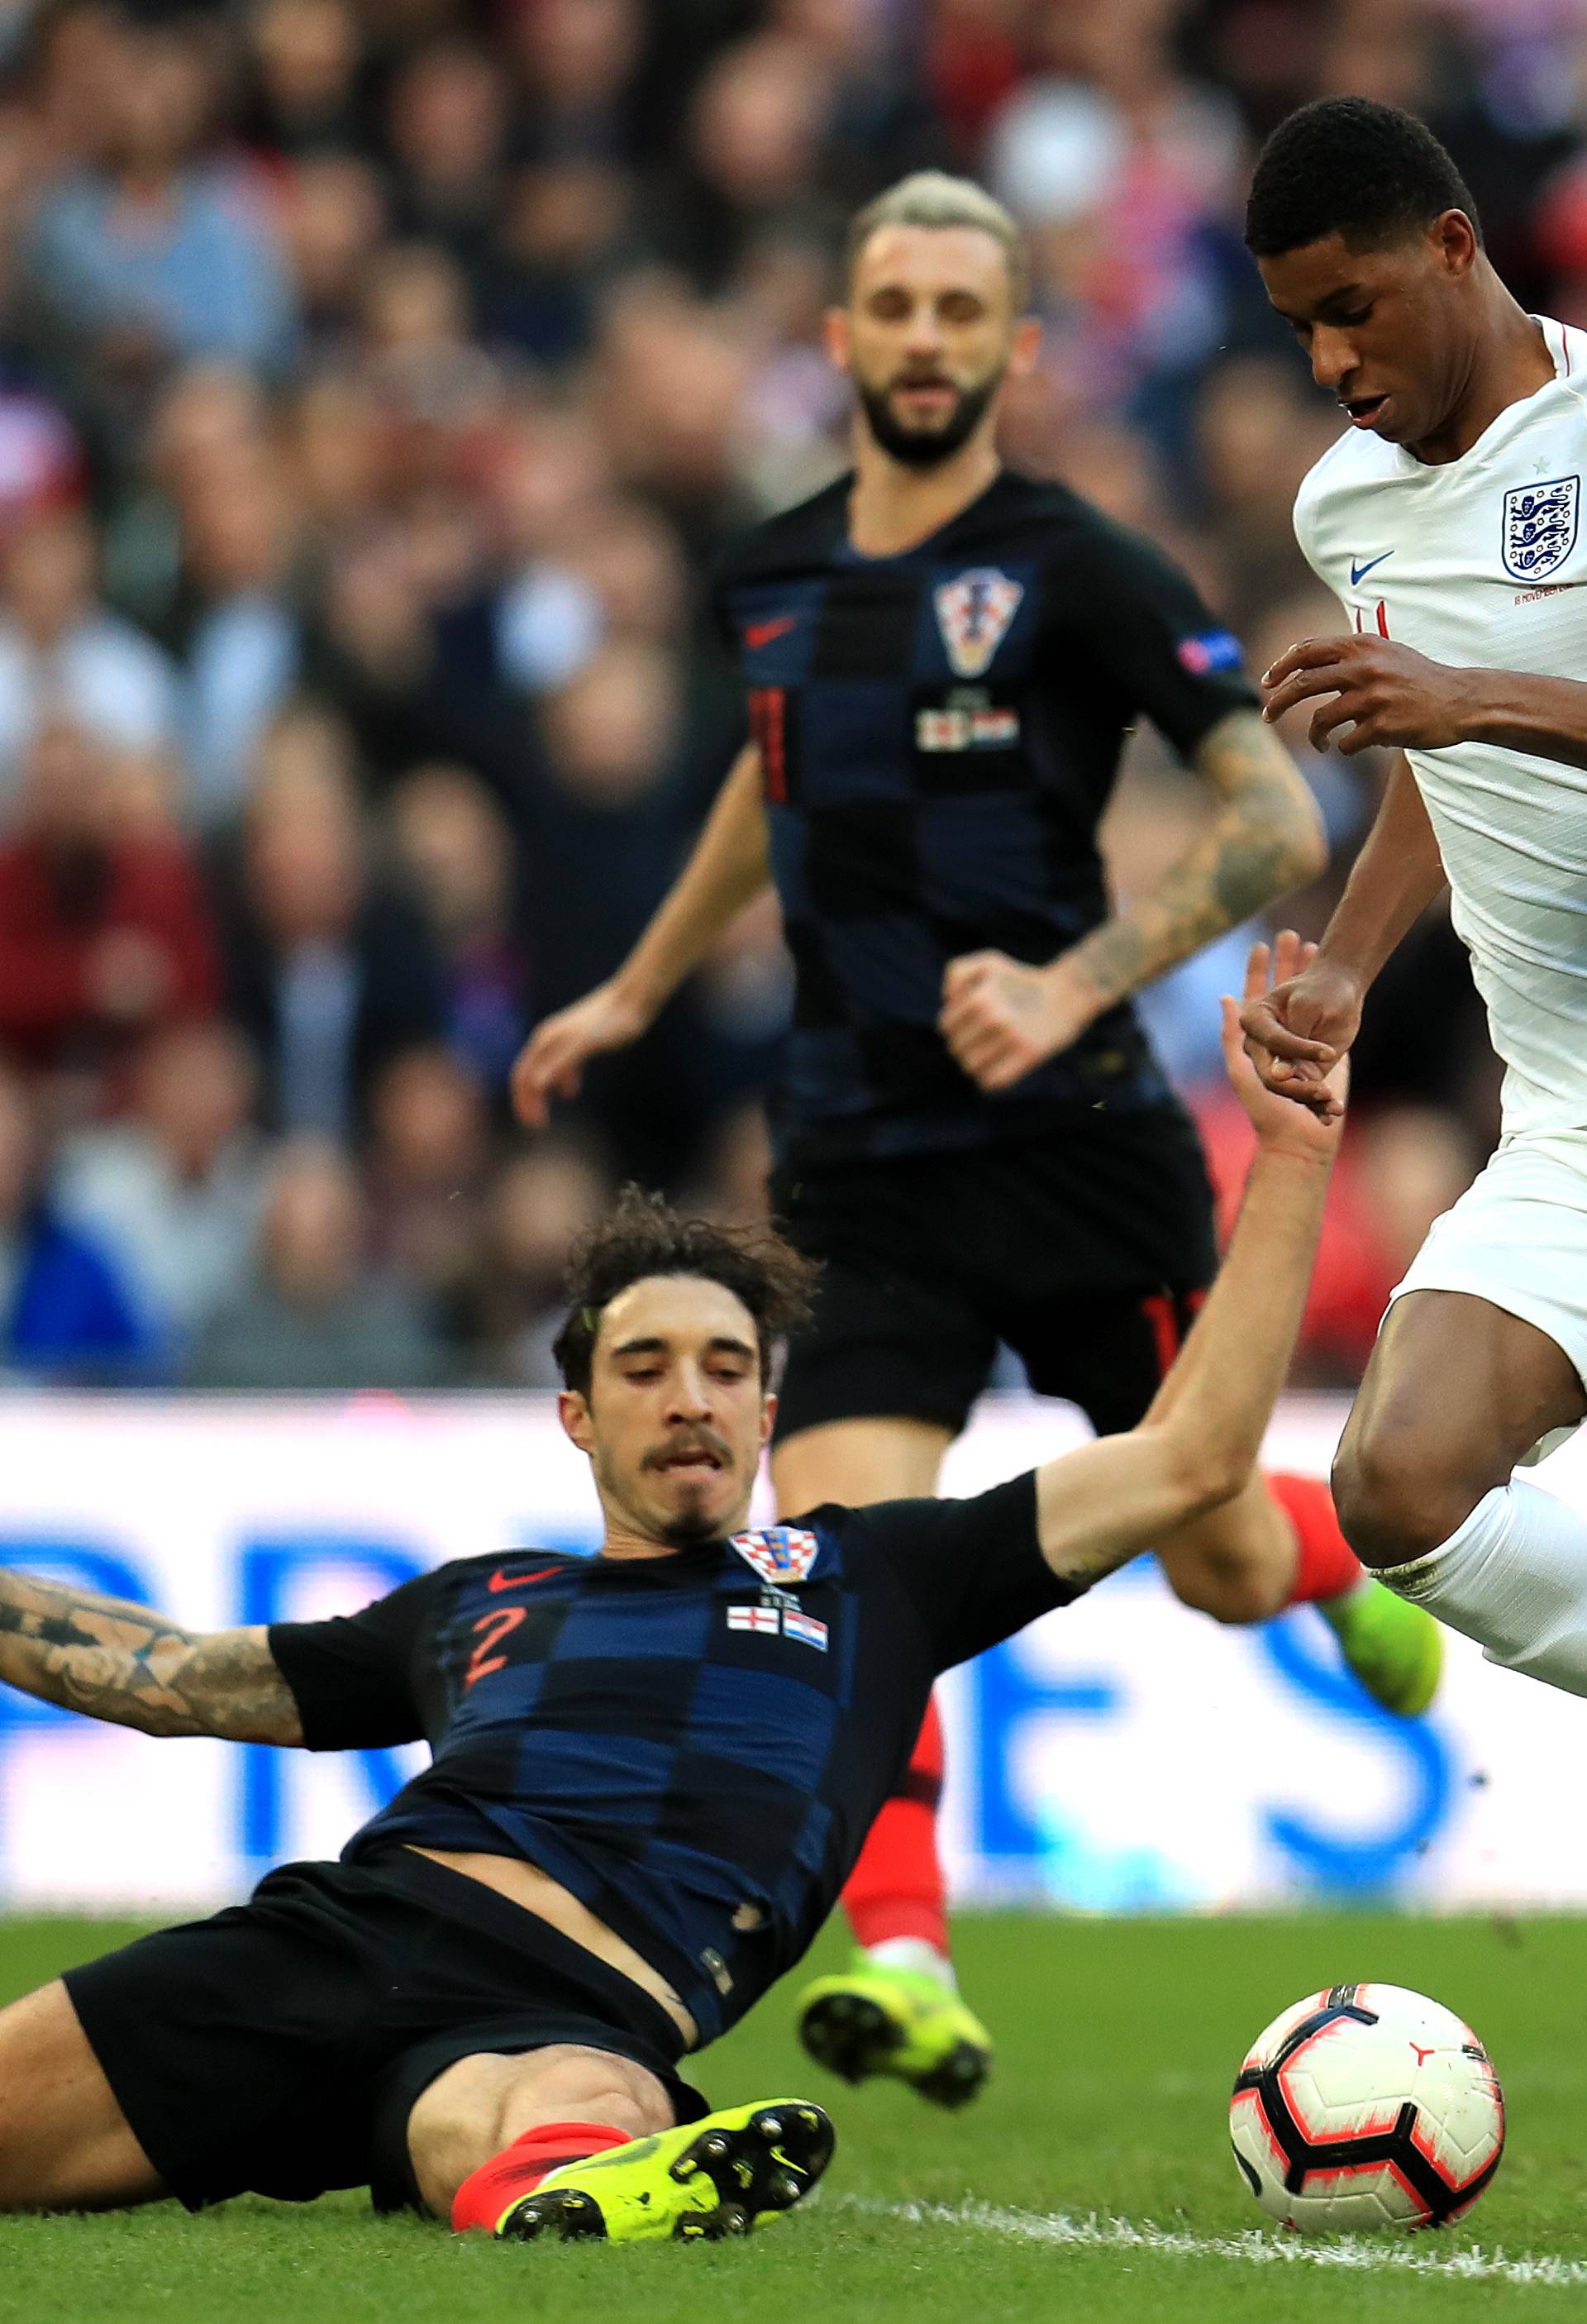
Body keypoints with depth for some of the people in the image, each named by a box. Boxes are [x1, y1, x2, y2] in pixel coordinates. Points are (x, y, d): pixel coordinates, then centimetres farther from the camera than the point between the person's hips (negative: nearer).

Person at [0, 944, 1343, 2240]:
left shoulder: (867, 1581, 26)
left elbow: (1191, 1461, 25)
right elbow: (168, 1675, 42)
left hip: (578, 2017, -4)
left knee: (580, 2115, -45)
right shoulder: (475, 1607, 33)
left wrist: (1288, 1159, 21)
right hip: (326, 1935, 4)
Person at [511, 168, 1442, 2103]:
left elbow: (1278, 820, -12)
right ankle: (902, 1966, -25)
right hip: (864, 1177, 3)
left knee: (1217, 1568, 11)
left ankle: (1342, 1564, 47)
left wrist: (1072, 985, -23)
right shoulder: (771, 582, 9)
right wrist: (637, 991, 37)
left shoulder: (1077, 572, -8)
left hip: (1077, 1146, -3)